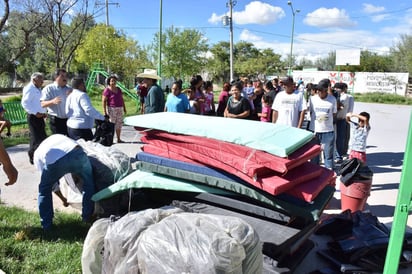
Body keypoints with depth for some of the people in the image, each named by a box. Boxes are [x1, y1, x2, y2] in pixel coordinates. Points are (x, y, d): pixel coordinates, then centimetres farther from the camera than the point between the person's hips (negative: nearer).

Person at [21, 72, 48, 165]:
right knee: (36, 138, -6)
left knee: (42, 136, 11)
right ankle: (32, 156, 6)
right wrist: (35, 113, -22)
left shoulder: (38, 89, 17)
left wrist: (44, 112, 10)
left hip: (40, 116, 9)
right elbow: (25, 103, -20)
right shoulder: (29, 89, -12)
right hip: (33, 116, -9)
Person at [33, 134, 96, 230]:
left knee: (44, 190, 28)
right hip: (76, 152, 1)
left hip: (54, 161, -1)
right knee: (88, 183, 27)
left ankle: (46, 225, 34)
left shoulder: (37, 154, 36)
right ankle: (87, 217, 37)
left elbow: (51, 183, 37)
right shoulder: (58, 136, 45)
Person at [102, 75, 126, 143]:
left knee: (119, 124, 10)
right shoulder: (107, 90, -8)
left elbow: (122, 99, 18)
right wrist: (105, 112, -17)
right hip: (111, 109, -6)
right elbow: (103, 101, -12)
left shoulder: (118, 89, 12)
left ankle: (119, 139, 18)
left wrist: (124, 108, 15)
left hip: (120, 109, 7)